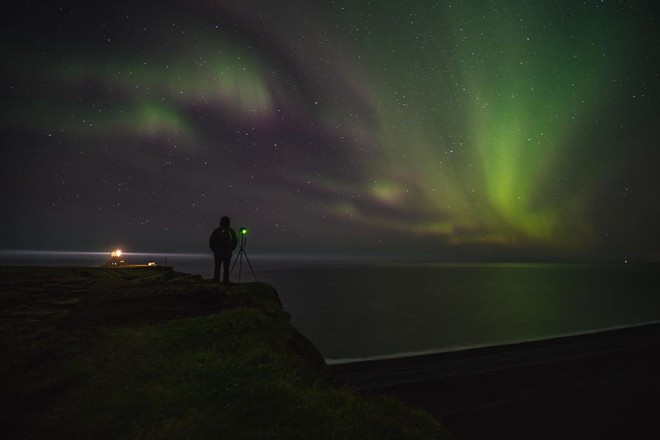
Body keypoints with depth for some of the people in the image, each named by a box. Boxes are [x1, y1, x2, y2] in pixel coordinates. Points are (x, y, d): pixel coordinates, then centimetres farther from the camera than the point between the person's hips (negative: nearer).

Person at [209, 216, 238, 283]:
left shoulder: (216, 231, -2)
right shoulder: (232, 231, 3)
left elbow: (211, 241, 0)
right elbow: (235, 242, 9)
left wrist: (214, 250, 12)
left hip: (218, 253, -1)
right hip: (228, 253, 1)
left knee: (217, 267, 5)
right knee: (226, 268, 5)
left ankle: (216, 280, 1)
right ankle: (225, 281, 2)